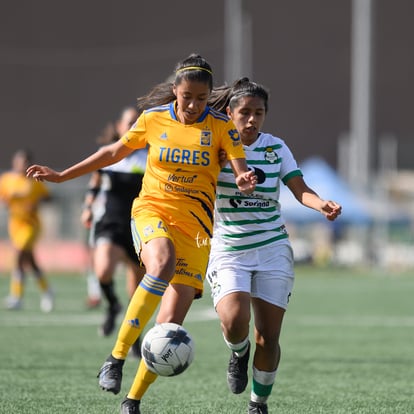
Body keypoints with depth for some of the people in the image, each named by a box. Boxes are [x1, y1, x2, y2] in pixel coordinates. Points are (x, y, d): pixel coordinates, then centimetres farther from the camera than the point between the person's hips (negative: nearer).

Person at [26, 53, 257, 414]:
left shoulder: (221, 126, -2)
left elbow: (242, 173, -9)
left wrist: (246, 181, -34)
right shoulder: (153, 118, 1)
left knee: (170, 324, -8)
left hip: (195, 224, 1)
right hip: (152, 211, -1)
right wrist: (62, 176, 17)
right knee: (163, 264, -37)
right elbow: (114, 152, 15)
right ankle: (117, 357, -32)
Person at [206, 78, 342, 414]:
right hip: (228, 251, -2)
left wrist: (322, 205, -25)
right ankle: (239, 353, 11)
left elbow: (300, 190, -5)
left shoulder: (276, 148, 2)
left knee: (268, 338, -2)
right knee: (234, 321, -25)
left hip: (272, 250, 2)